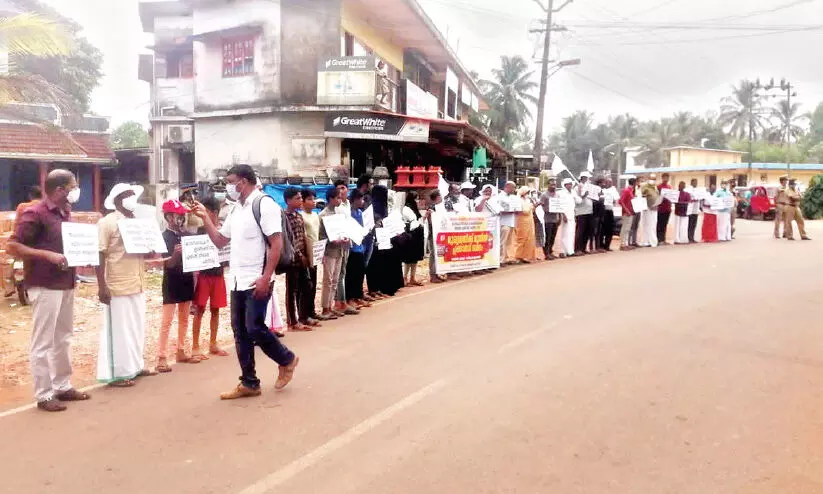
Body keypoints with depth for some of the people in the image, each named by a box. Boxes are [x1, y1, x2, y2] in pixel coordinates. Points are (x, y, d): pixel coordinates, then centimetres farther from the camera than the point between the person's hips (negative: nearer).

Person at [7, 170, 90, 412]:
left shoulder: (65, 214, 13)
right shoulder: (34, 214, -12)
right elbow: (13, 246, -15)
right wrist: (48, 255, -23)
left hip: (66, 285, 9)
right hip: (45, 287, -8)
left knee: (63, 339, 15)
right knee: (43, 342, 0)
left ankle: (63, 386, 26)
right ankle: (44, 395, 8)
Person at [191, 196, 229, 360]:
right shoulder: (200, 231, 0)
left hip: (218, 274, 2)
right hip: (203, 274, -2)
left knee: (215, 310, 10)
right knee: (199, 310, 0)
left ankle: (213, 344, 21)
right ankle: (195, 347, 5)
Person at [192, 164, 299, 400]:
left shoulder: (264, 204, -10)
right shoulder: (236, 209, 16)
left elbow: (276, 243, -16)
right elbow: (220, 241, 24)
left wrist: (266, 278, -21)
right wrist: (205, 218, 13)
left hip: (257, 281, -8)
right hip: (237, 281, 9)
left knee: (254, 328, -7)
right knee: (240, 332, 9)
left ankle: (286, 360, 18)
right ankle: (249, 383, 18)